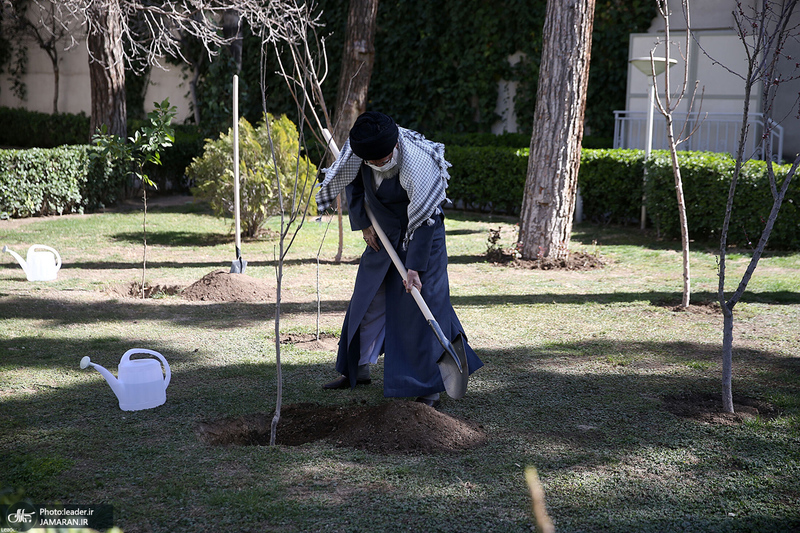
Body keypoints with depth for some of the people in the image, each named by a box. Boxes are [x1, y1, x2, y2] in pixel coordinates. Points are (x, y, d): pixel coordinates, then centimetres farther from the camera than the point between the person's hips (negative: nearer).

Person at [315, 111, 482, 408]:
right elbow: (353, 183, 4)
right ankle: (358, 370, 29)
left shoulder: (418, 166, -34)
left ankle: (430, 386, -4)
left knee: (422, 304, -11)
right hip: (383, 233, 6)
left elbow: (424, 219, -28)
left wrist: (415, 266, -27)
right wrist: (363, 224, 0)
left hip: (419, 235, -6)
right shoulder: (358, 150, -17)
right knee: (368, 298, 12)